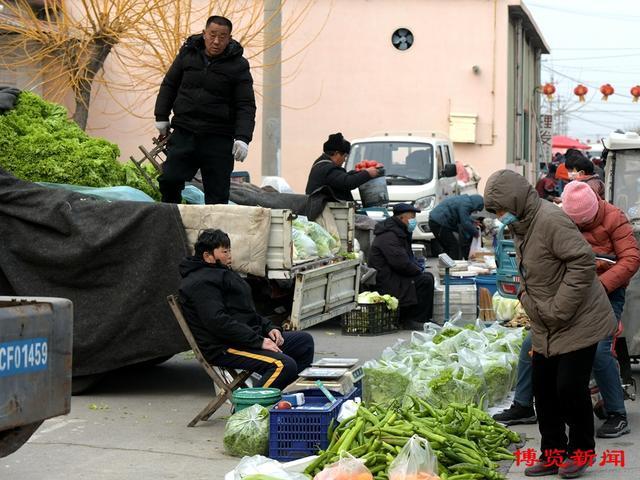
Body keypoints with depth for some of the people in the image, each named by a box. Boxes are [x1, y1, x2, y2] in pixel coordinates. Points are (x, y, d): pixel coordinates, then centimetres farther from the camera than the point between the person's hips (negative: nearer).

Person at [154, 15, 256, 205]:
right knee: (169, 179, -5)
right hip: (184, 133, 2)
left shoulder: (238, 66, -2)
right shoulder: (187, 54, 6)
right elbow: (169, 85, 17)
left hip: (219, 140, -2)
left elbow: (246, 106, -4)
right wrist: (162, 117, 13)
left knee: (217, 193, -1)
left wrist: (243, 138, -17)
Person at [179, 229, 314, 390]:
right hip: (225, 348, -11)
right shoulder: (201, 283, -13)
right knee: (284, 365, -29)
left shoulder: (223, 274, 22)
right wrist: (258, 342, -23)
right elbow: (218, 322, -24)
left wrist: (268, 328, 7)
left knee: (305, 341, 13)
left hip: (248, 338, 11)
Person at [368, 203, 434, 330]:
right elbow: (401, 263, -26)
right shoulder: (388, 236, -18)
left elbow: (409, 257, 24)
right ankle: (413, 320, -11)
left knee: (428, 276, 9)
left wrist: (418, 268, 5)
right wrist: (418, 271, -11)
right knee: (425, 280, -18)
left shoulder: (400, 233, 18)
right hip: (386, 282, -11)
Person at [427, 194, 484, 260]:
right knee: (454, 248, -8)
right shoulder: (465, 204, -16)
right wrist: (475, 232, -5)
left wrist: (472, 222, 23)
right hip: (439, 224, -11)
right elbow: (465, 223, -18)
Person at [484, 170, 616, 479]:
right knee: (543, 389, 9)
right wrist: (526, 295, 8)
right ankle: (552, 453, 19)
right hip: (545, 329, 9)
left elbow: (583, 263, -26)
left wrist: (559, 309, -23)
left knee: (570, 387, -5)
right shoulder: (521, 227, 10)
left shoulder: (550, 220, -21)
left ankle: (581, 450, 15)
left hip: (578, 324, -9)